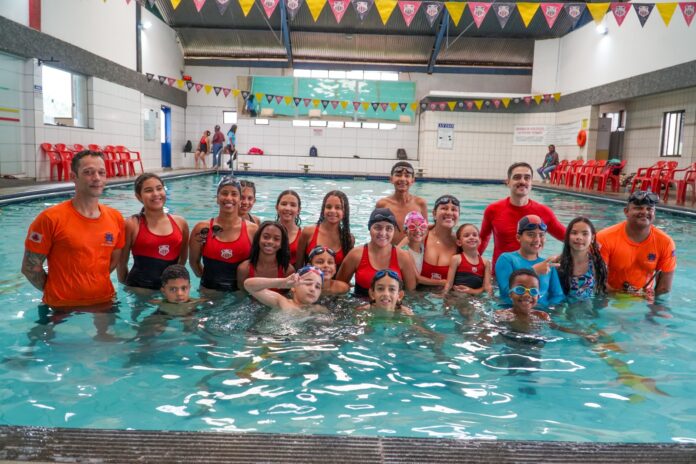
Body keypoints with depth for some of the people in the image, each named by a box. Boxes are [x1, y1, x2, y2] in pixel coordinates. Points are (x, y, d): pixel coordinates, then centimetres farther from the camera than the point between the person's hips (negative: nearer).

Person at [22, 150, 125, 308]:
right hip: (63, 307, -4)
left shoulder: (116, 218, 0)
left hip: (104, 301, 4)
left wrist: (93, 283, 2)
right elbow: (30, 267, -8)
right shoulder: (50, 218, -13)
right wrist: (55, 291, -3)